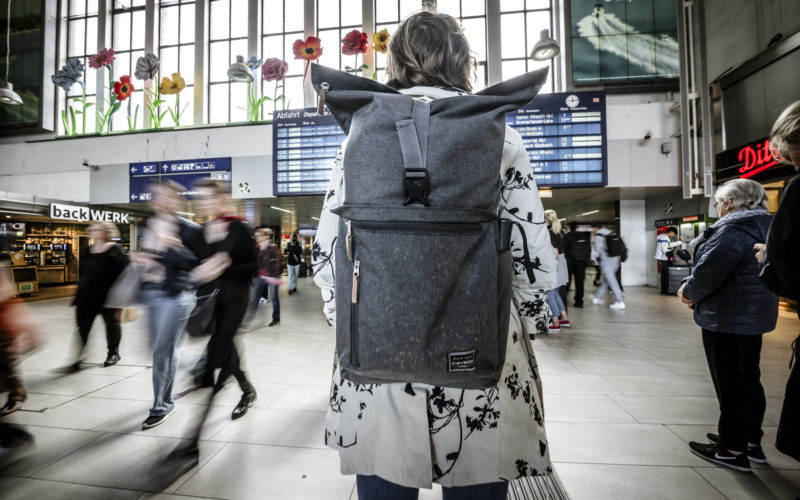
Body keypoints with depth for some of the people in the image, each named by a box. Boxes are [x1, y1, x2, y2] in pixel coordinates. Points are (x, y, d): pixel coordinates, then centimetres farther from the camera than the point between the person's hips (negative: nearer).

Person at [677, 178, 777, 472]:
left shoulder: (734, 229, -19)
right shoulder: (764, 227, 13)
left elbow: (710, 268, -27)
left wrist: (690, 291, -8)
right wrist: (693, 289, 4)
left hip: (727, 318, -10)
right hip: (755, 315, 10)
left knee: (729, 382, 1)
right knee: (748, 379, 18)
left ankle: (732, 449, 14)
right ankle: (751, 441, 32)